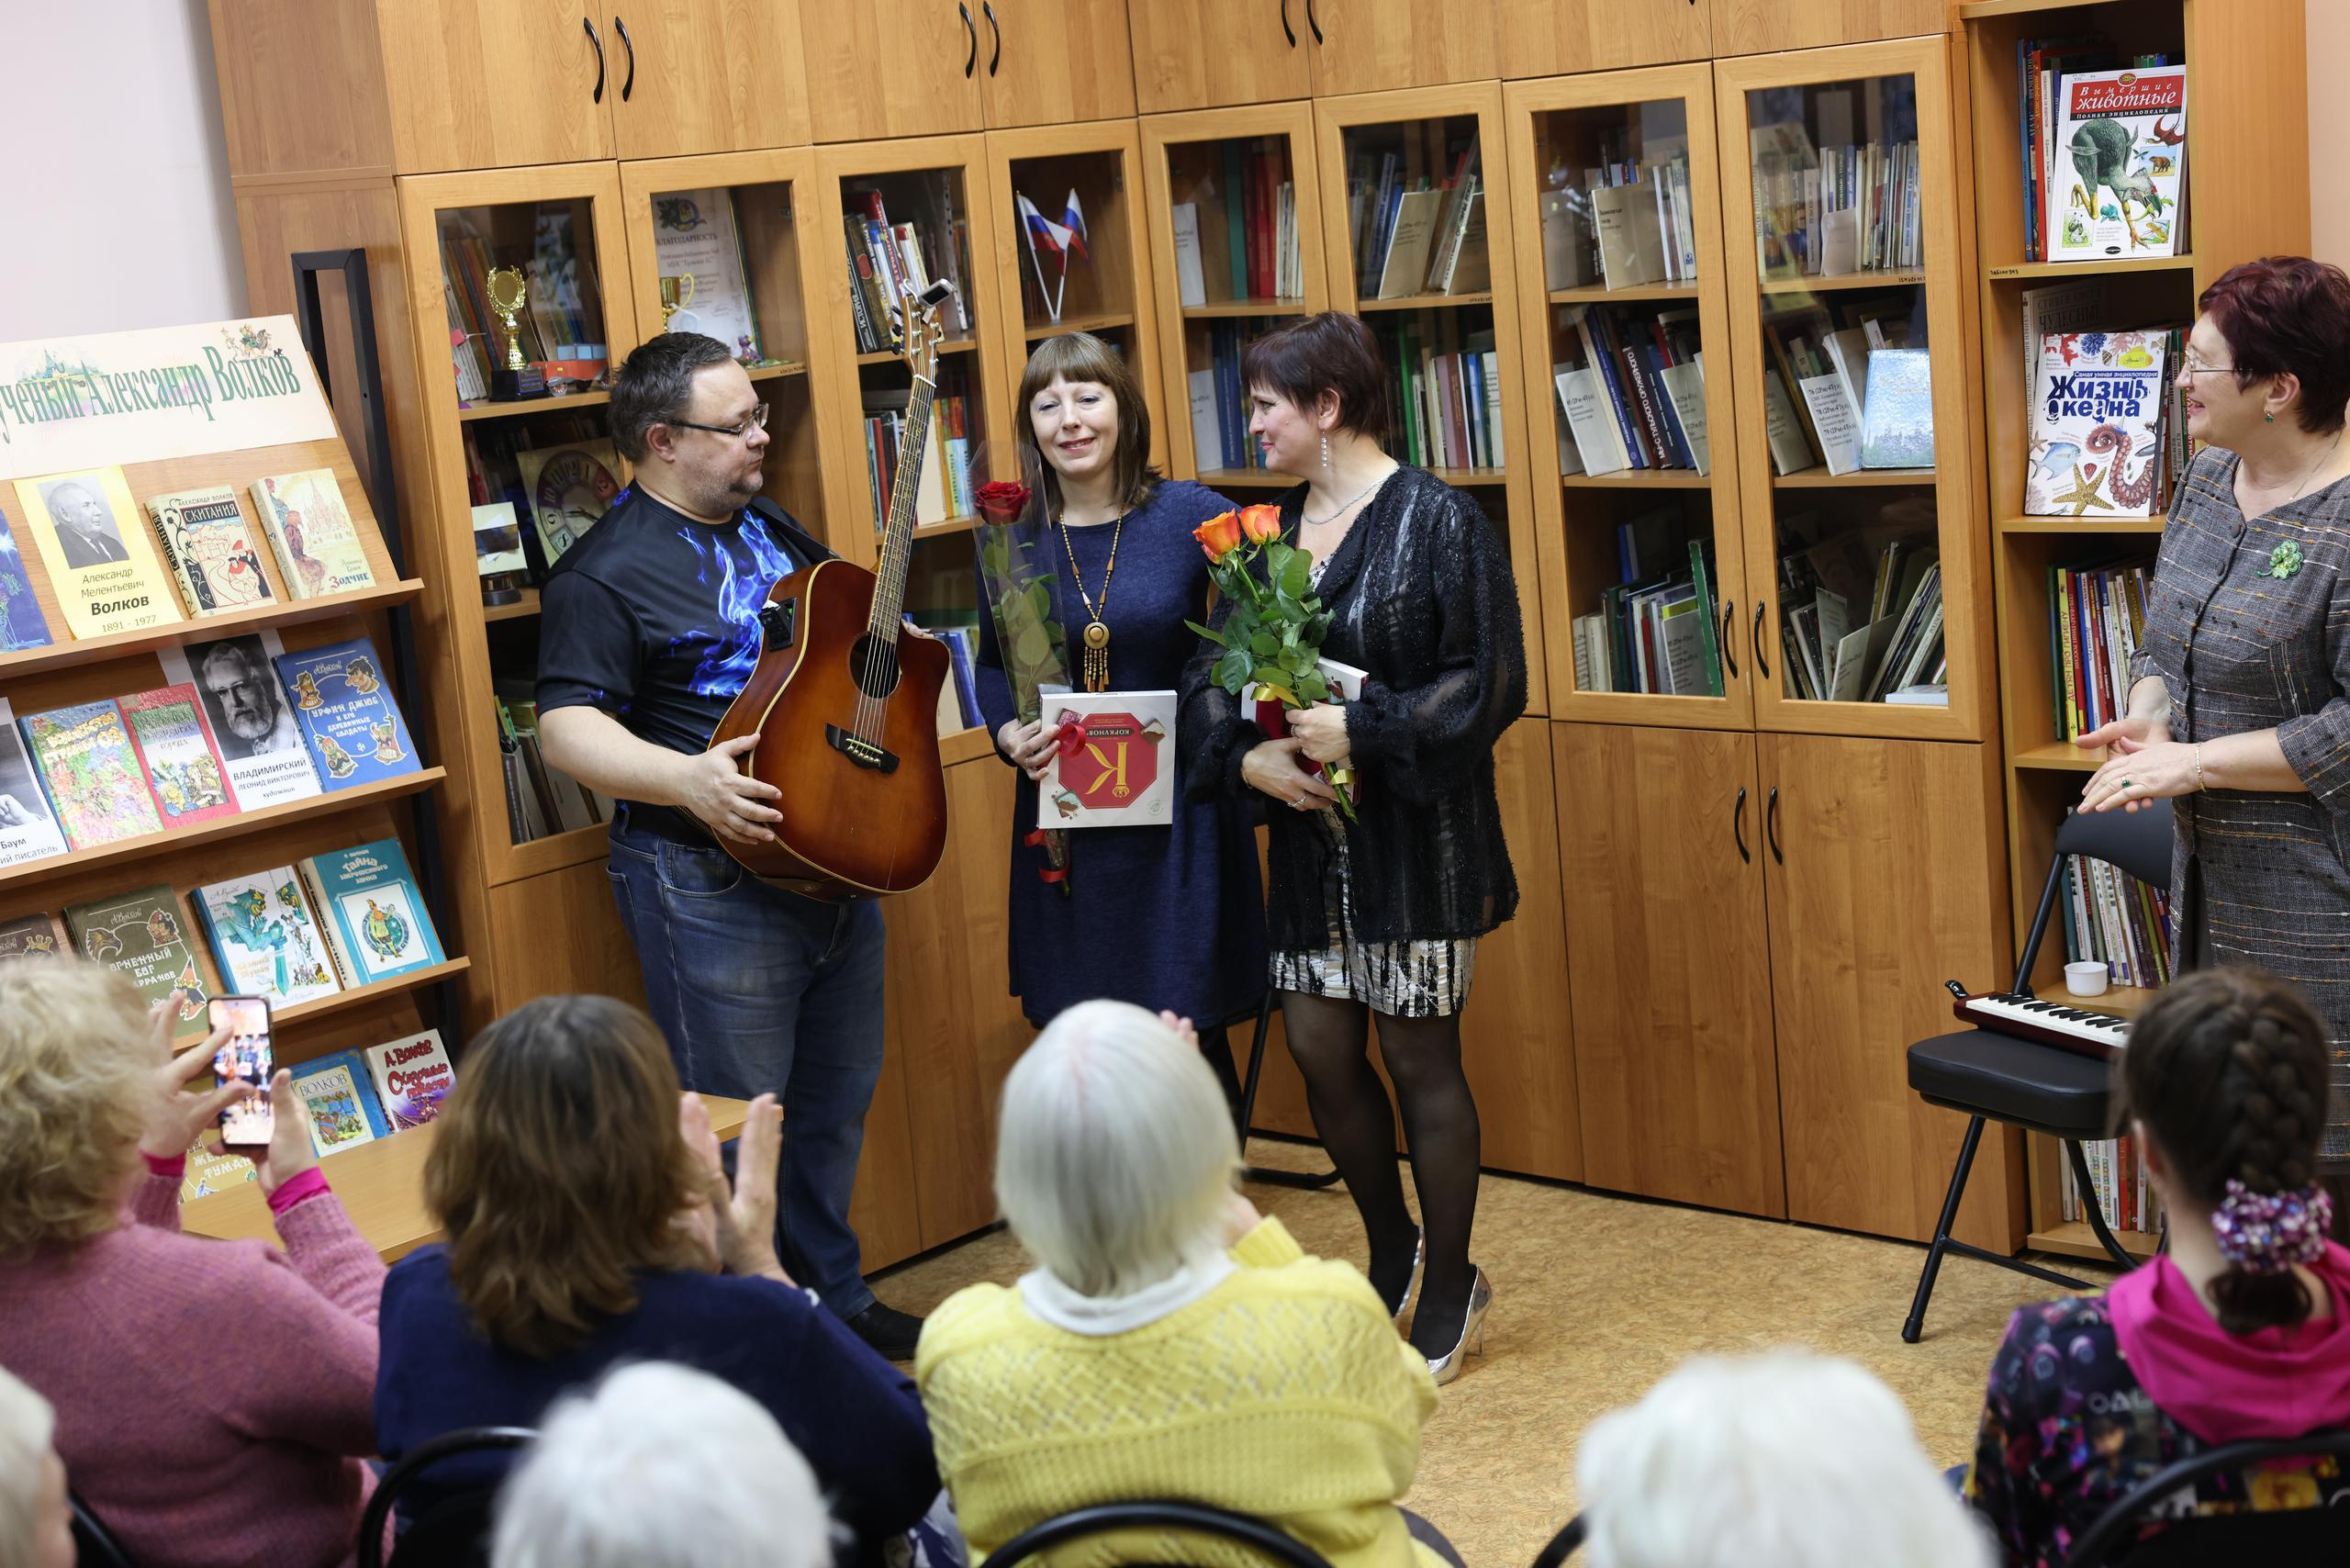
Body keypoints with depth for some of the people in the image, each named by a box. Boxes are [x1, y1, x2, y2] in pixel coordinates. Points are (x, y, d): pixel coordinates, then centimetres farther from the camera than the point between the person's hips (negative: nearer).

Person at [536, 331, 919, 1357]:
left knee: (836, 1103, 18)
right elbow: (567, 727, -17)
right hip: (714, 883, -8)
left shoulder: (776, 533, 15)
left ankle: (835, 1302, 33)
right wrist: (686, 781, -31)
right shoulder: (607, 575, -11)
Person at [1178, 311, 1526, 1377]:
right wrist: (1245, 756, -10)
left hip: (1415, 838, -6)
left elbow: (1489, 684, -14)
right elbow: (1212, 669, 9)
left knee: (1418, 1059, 3)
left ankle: (1449, 1290, 20)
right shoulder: (1271, 527, 8)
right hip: (1309, 834, 6)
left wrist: (1363, 731, -22)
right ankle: (1392, 1253, 32)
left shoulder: (1437, 521, -11)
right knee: (1320, 1051, 9)